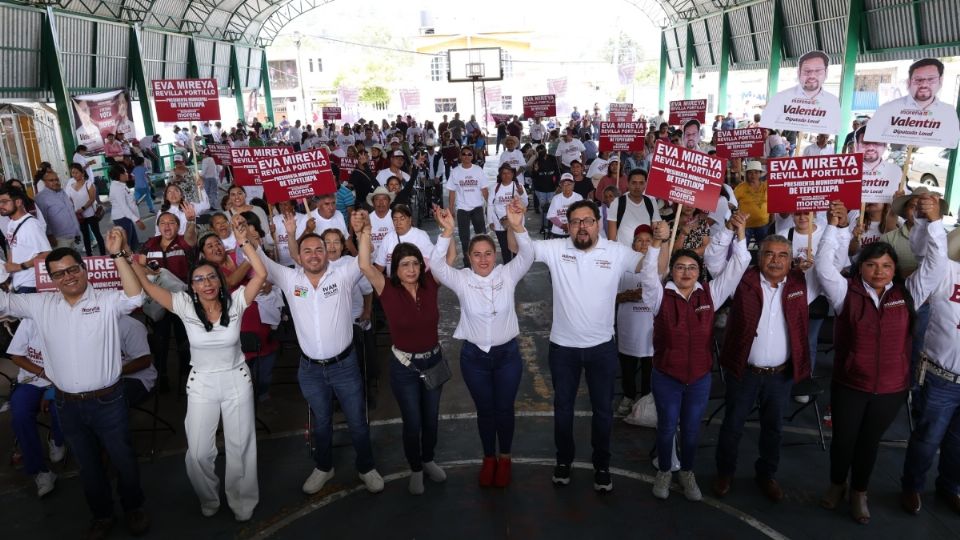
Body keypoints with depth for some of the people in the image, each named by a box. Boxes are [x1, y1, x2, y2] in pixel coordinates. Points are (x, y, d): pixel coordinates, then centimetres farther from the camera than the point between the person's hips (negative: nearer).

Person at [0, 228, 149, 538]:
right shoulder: (41, 305, 4)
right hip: (67, 406, 4)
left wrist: (117, 254, -33)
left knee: (123, 460, 11)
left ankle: (134, 508, 34)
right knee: (88, 466, 20)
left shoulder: (106, 301, -10)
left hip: (107, 402, -4)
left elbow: (135, 296, -27)